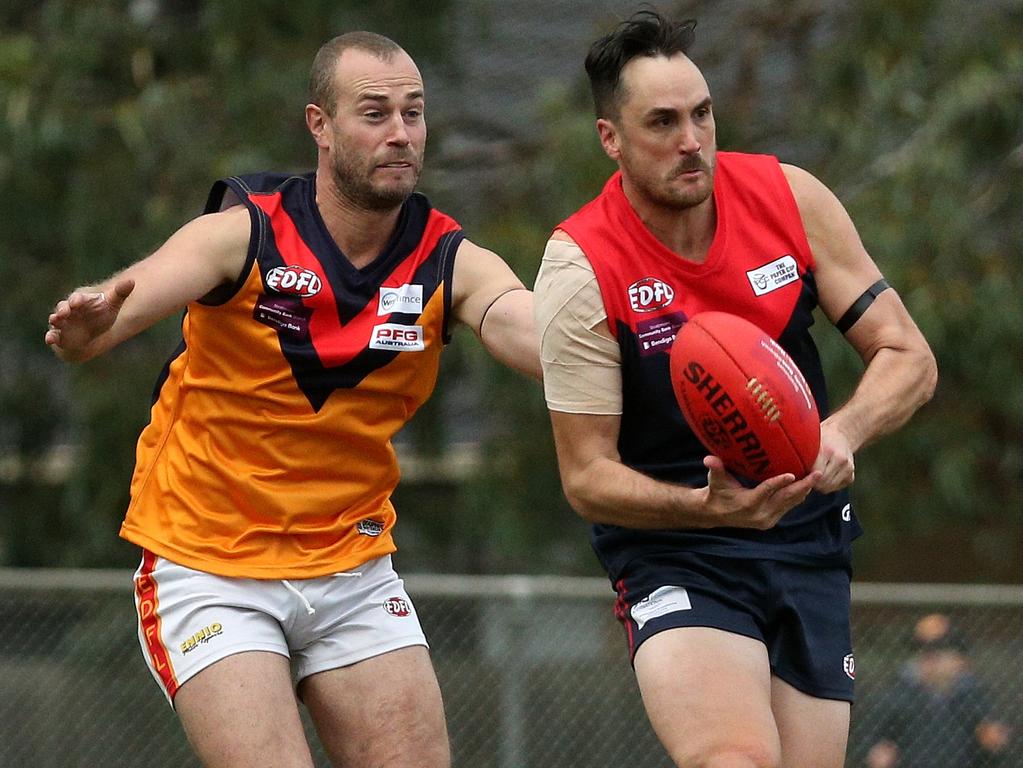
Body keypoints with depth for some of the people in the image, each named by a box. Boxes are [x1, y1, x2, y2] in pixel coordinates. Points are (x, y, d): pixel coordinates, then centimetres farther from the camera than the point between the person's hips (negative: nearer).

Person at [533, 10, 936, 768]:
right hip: (676, 555, -4)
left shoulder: (790, 197, -3)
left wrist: (843, 431, -21)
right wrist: (714, 507, -29)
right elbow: (587, 478, -12)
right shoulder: (580, 270, -14)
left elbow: (909, 357, 0)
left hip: (810, 542, 5)